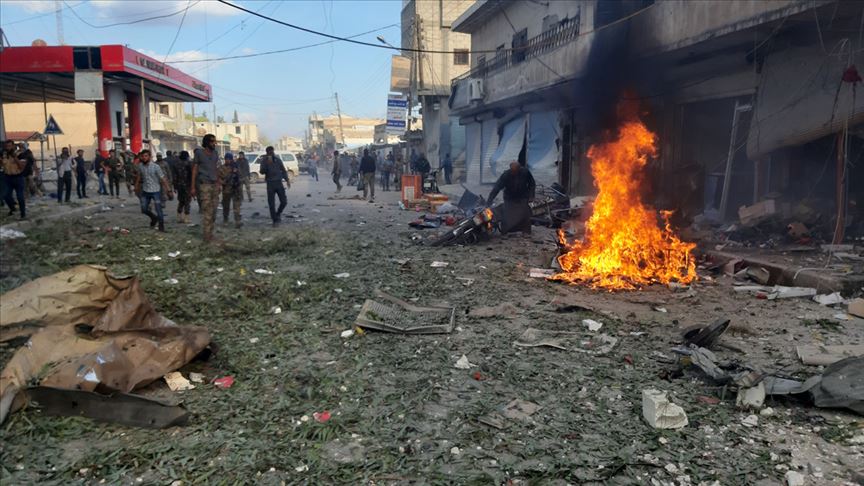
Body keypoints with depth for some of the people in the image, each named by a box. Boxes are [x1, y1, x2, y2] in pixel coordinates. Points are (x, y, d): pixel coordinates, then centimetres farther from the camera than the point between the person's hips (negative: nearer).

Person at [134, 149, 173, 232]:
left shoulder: (155, 167, -15)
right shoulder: (140, 166, -1)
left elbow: (163, 179, -15)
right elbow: (138, 177, 15)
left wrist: (169, 190, -19)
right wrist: (136, 187, 21)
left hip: (156, 191, -4)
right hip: (145, 191, 5)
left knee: (159, 210, -7)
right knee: (144, 209, 7)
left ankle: (161, 226, 9)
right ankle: (154, 218, 35)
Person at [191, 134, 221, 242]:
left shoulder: (215, 153, 12)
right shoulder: (199, 153, -2)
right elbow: (194, 170, -1)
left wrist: (219, 183, 10)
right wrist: (193, 187, -5)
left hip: (215, 184, 5)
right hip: (204, 184, -5)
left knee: (213, 210, 3)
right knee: (207, 211, -9)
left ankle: (210, 233, 12)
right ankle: (207, 236, -6)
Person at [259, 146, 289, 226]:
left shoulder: (278, 160, 6)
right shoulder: (264, 161, -1)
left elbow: (283, 170, 14)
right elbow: (262, 172, -15)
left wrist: (287, 180, 8)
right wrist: (267, 163, -25)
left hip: (279, 183, 2)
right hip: (270, 184, -2)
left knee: (284, 202, -1)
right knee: (271, 203, -1)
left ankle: (278, 213, 26)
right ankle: (275, 220, 8)